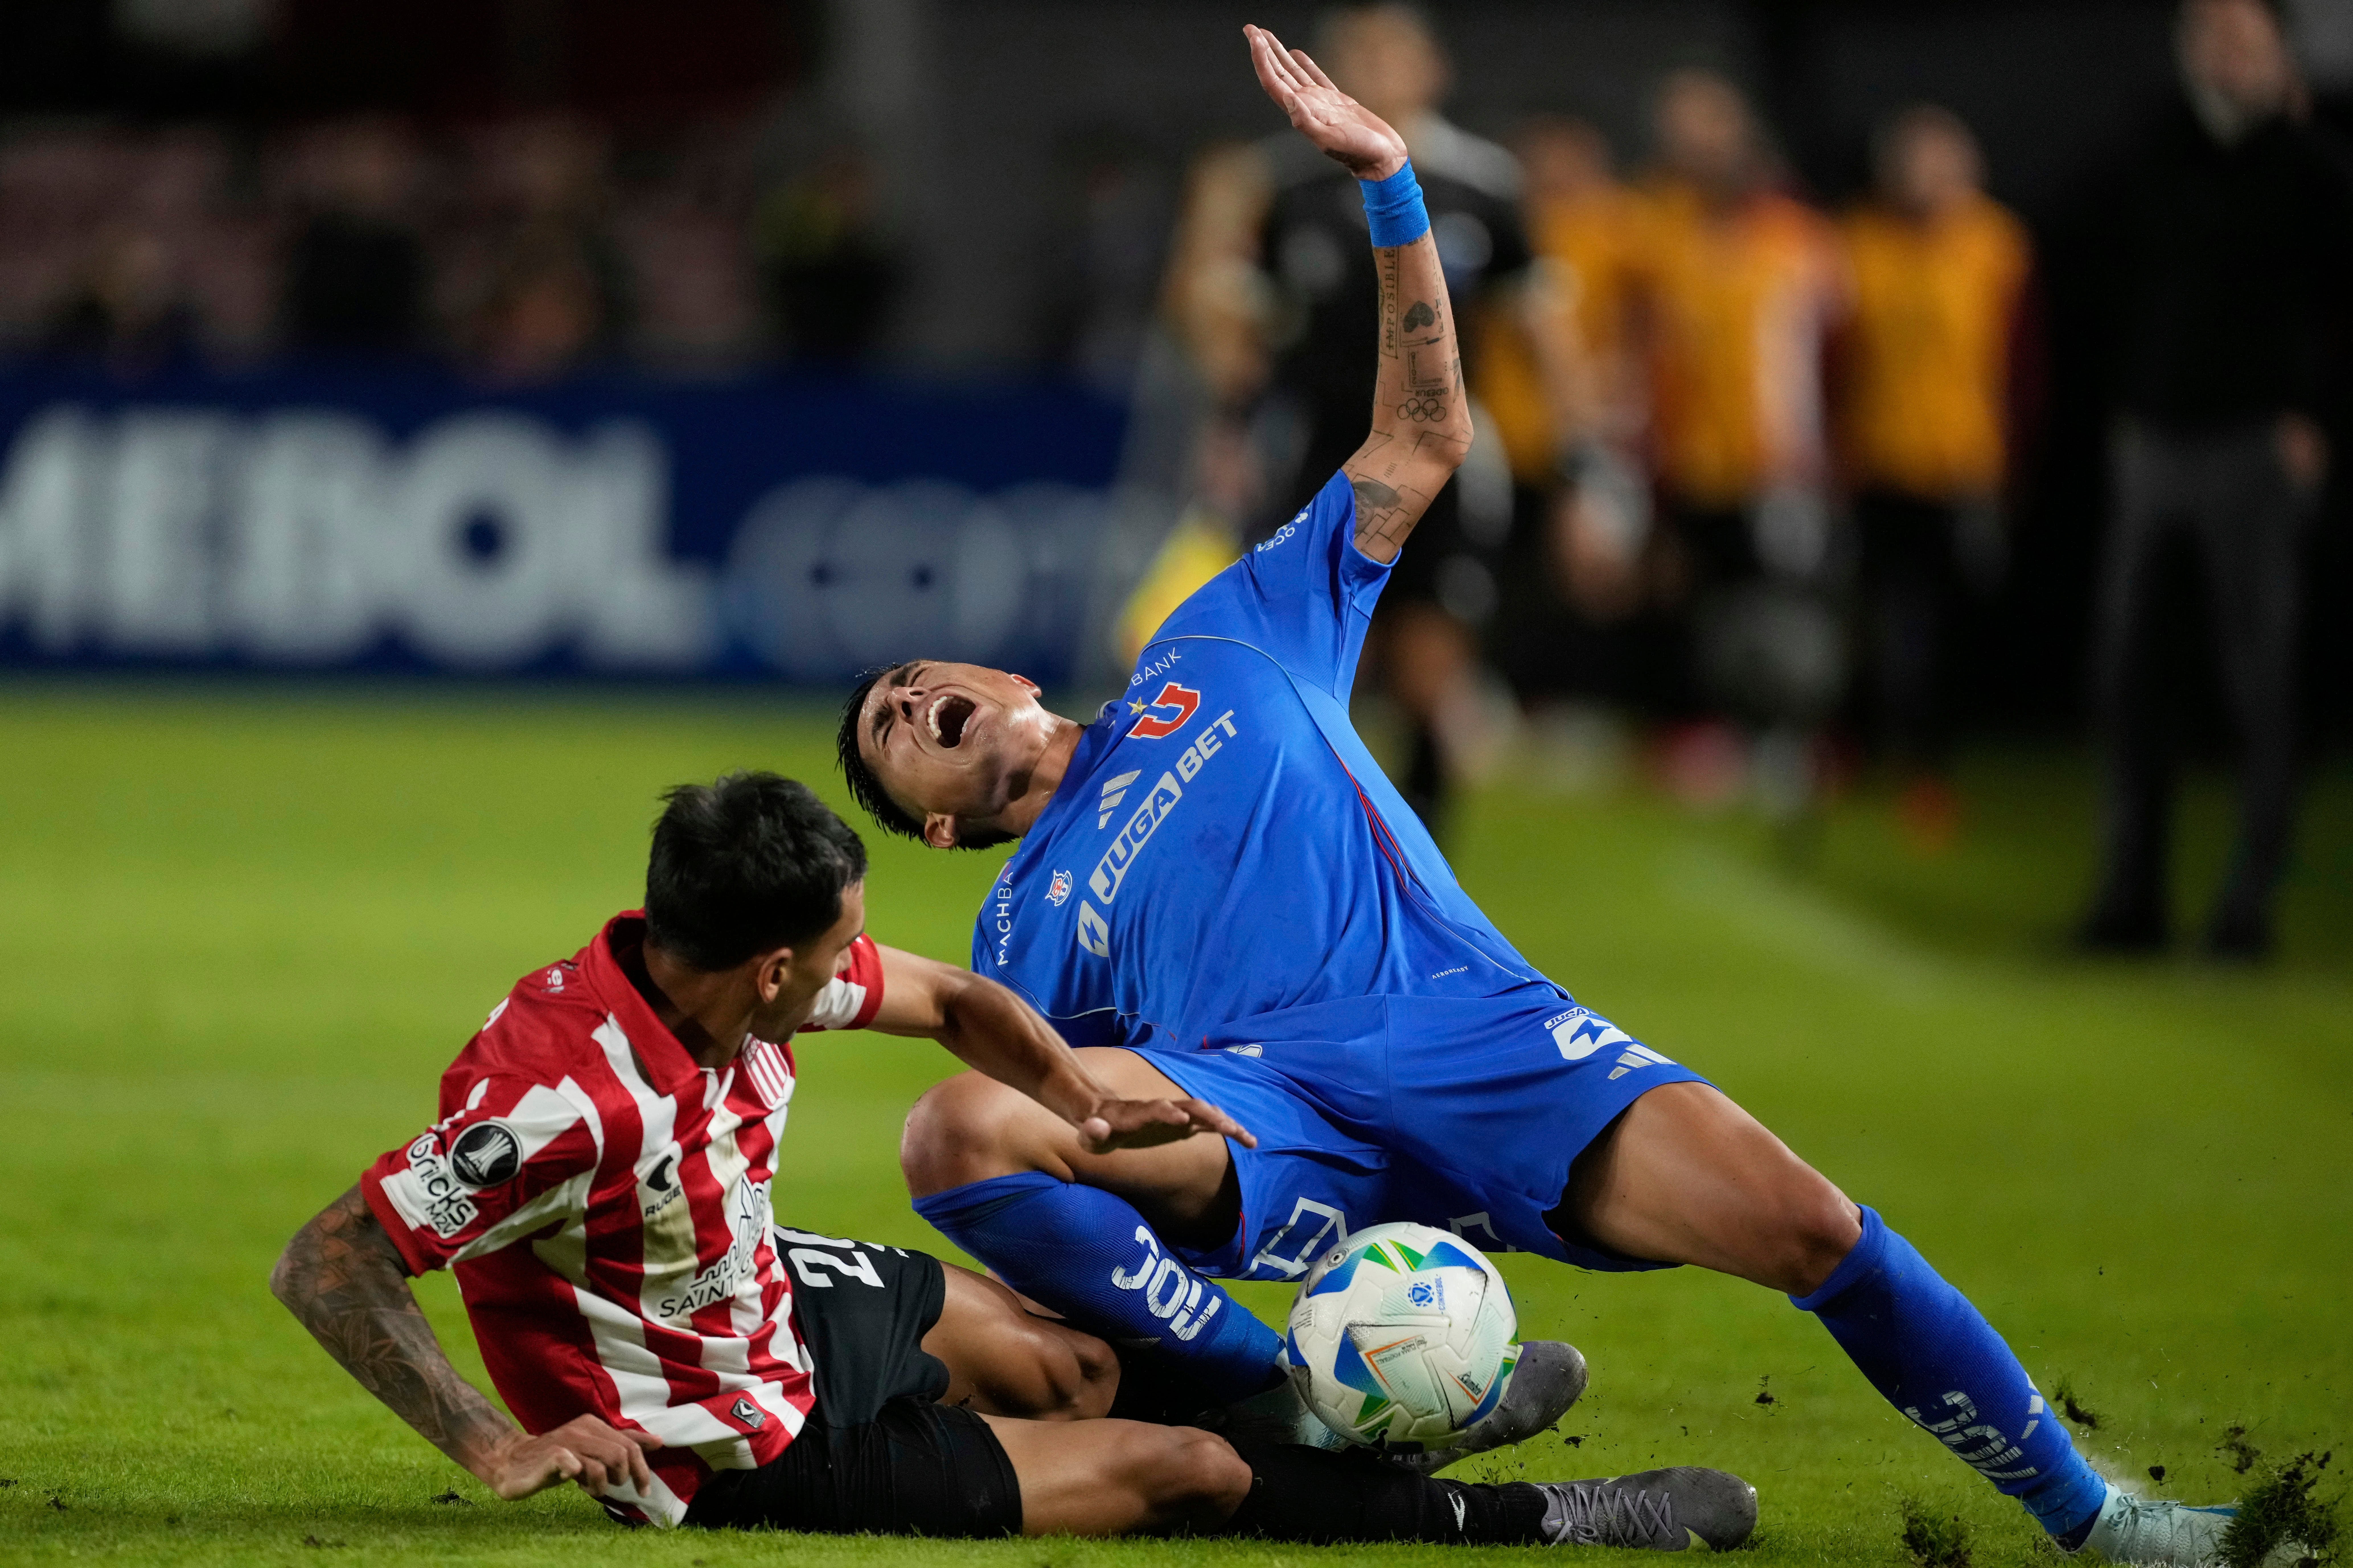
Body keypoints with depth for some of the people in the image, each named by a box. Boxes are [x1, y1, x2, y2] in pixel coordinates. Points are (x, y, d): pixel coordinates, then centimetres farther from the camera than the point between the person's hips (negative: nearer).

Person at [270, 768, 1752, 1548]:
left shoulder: (706, 967, -13)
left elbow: (949, 999, 7)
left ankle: (1372, 1411, 50)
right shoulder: (568, 1099, -38)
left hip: (773, 1299, 7)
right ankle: (1531, 1523, 14)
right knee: (1179, 1469, 1)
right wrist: (496, 1447, -38)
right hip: (755, 1455, -7)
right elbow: (326, 1266, -35)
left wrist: (1086, 1103, -9)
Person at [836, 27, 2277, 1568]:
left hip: (1474, 1031, 0)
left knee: (1811, 1225, -22)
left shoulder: (1220, 650, 25)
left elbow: (1421, 445, 23)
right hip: (1268, 1115, 0)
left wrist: (1388, 184, 11)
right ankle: (1285, 1402, -22)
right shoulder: (1023, 937, 24)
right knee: (955, 1131, -30)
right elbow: (1045, 1195, 17)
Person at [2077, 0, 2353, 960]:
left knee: (2258, 680, -3)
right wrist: (2128, 405, 10)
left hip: (2254, 448, -5)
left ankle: (2250, 900, 0)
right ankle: (2132, 891, 10)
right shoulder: (2150, 169, 12)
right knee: (2125, 674, 3)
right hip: (2154, 444, 5)